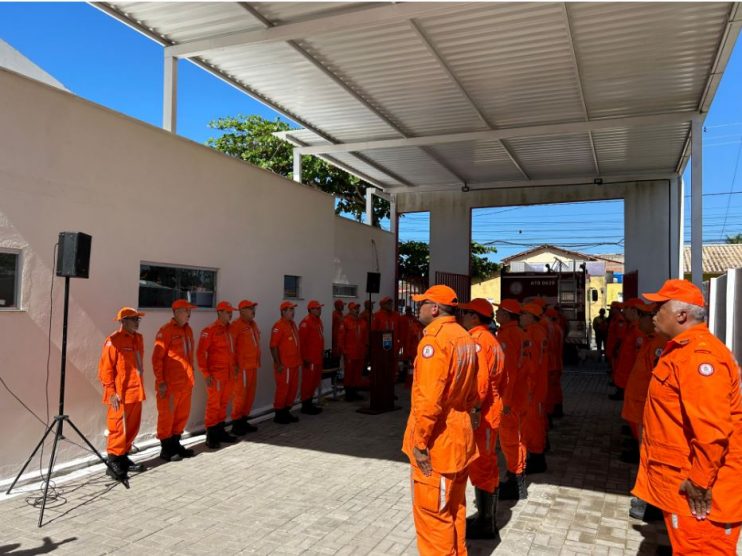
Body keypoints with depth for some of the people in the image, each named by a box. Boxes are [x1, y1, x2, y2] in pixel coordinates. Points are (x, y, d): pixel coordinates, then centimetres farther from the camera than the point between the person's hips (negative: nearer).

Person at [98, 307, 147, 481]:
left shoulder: (138, 338, 12)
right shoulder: (114, 341, -12)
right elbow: (105, 369, -13)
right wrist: (111, 392, -16)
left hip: (136, 392, 8)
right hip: (121, 395, -8)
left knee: (133, 427, 14)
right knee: (119, 428, -3)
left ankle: (123, 457, 27)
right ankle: (113, 463, 6)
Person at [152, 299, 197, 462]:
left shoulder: (188, 330, 11)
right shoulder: (165, 331, -12)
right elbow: (157, 358, -14)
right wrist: (160, 381, -16)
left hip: (186, 382, 7)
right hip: (170, 384, -7)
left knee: (183, 415, 14)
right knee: (167, 416, 3)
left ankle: (175, 444, 28)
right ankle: (166, 449, 14)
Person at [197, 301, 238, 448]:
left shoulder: (230, 329, 11)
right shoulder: (209, 330, -10)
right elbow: (201, 353, -13)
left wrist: (235, 366, 14)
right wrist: (206, 374, -16)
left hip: (229, 374, 7)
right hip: (216, 374, -7)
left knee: (224, 403, 13)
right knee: (214, 404, -1)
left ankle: (220, 431, 24)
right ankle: (211, 435, 7)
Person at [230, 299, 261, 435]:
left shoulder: (253, 324, 14)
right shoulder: (236, 326, -12)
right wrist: (234, 364, -18)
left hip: (253, 365, 8)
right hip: (242, 367, -8)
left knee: (250, 394, 13)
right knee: (240, 395, -2)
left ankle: (244, 421, 24)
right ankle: (236, 423, 7)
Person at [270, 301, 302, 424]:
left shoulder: (292, 324, 13)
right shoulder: (278, 326, -14)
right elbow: (273, 346, -18)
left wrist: (299, 360, 18)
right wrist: (278, 364, -19)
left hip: (294, 364, 9)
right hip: (284, 365, -9)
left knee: (293, 388, 14)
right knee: (282, 389, -1)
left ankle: (286, 411, 25)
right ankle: (278, 414, 10)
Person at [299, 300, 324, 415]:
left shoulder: (318, 321, 14)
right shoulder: (306, 322, -14)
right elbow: (301, 341, -19)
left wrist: (322, 352, 18)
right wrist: (305, 357, -19)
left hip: (318, 357, 9)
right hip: (310, 358, -9)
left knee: (315, 381, 15)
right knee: (308, 381, -2)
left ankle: (310, 403, 25)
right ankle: (305, 406, 6)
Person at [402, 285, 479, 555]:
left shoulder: (434, 339, -19)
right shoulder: (465, 338, 8)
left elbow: (429, 398, -25)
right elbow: (473, 392, 14)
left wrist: (419, 441, -19)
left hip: (436, 441, -9)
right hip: (459, 436, 9)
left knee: (432, 514, 5)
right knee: (454, 509, 20)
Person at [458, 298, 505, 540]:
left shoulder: (476, 340, -18)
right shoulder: (490, 339, 12)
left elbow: (479, 380, -24)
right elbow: (498, 378, 15)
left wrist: (473, 411, -21)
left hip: (480, 414, -10)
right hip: (490, 411, 10)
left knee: (479, 467, 1)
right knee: (487, 465, 18)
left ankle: (485, 523, 13)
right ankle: (488, 518, 30)